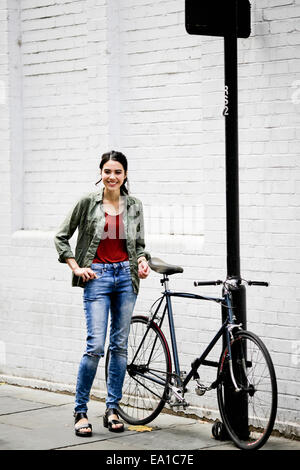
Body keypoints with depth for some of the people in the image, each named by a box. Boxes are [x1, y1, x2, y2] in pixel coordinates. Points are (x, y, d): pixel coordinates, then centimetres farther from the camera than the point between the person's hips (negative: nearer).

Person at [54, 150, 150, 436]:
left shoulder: (135, 207, 7)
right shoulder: (88, 203, -2)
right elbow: (61, 237, 4)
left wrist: (142, 262, -2)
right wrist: (76, 268, -4)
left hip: (126, 276, 4)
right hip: (97, 276, -4)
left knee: (120, 345, 5)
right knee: (95, 346, -12)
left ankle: (112, 410, 14)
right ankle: (80, 411, 0)